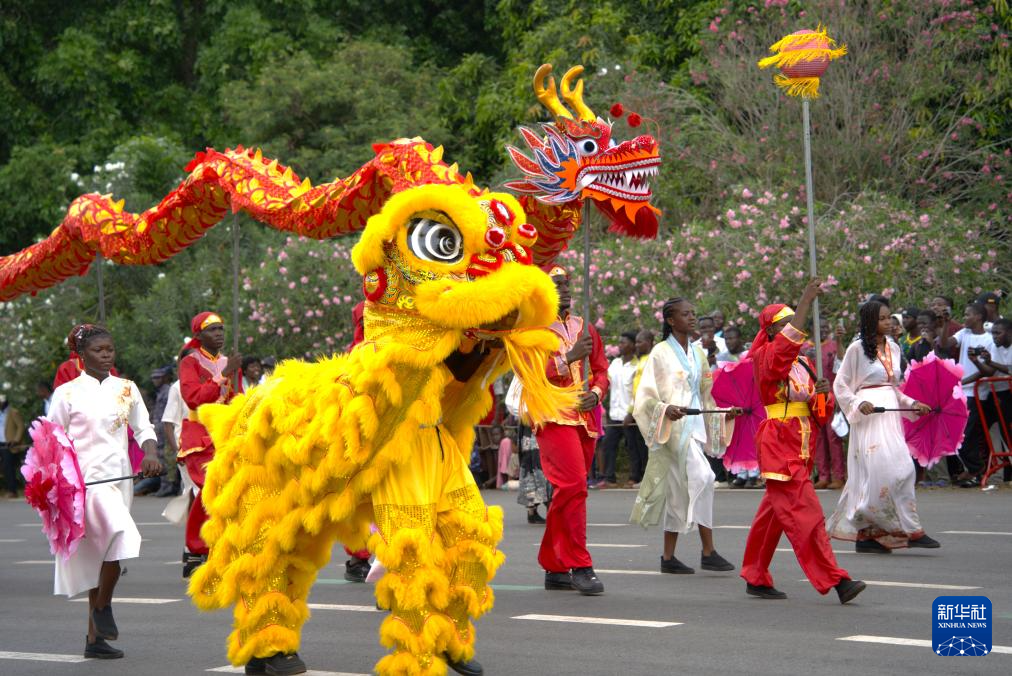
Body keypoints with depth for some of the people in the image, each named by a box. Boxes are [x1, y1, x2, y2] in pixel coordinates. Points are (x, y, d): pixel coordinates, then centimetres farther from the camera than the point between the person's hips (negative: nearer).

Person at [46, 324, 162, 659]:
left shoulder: (126, 389, 13)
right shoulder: (68, 392, 2)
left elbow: (143, 428, 15)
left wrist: (150, 454, -6)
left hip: (120, 475, 5)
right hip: (87, 478, -5)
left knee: (102, 554, 7)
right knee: (120, 537, -25)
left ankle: (95, 637, 12)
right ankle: (102, 606, -4)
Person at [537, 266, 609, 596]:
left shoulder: (584, 327, 17)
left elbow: (602, 370, 18)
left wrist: (595, 394, -3)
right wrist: (569, 357, -18)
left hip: (584, 418, 6)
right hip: (553, 416, -6)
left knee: (566, 492, 10)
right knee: (573, 485, -19)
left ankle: (554, 568, 18)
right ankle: (579, 566, -17)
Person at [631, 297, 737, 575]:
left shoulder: (697, 353, 15)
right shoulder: (660, 352, -4)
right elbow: (646, 395, -8)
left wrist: (723, 413, 6)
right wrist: (666, 410, -25)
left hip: (694, 426, 7)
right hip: (673, 427, -7)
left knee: (680, 492, 7)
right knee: (702, 478, -18)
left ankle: (668, 557, 10)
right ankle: (708, 552, -15)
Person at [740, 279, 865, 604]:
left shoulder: (804, 365, 15)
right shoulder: (766, 358, -6)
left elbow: (823, 416, 16)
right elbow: (788, 340, -29)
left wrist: (823, 394, -6)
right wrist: (806, 301, -29)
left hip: (800, 449, 8)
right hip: (779, 446, -8)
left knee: (774, 513, 14)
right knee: (805, 513, -13)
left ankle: (756, 578, 22)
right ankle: (834, 580, -17)